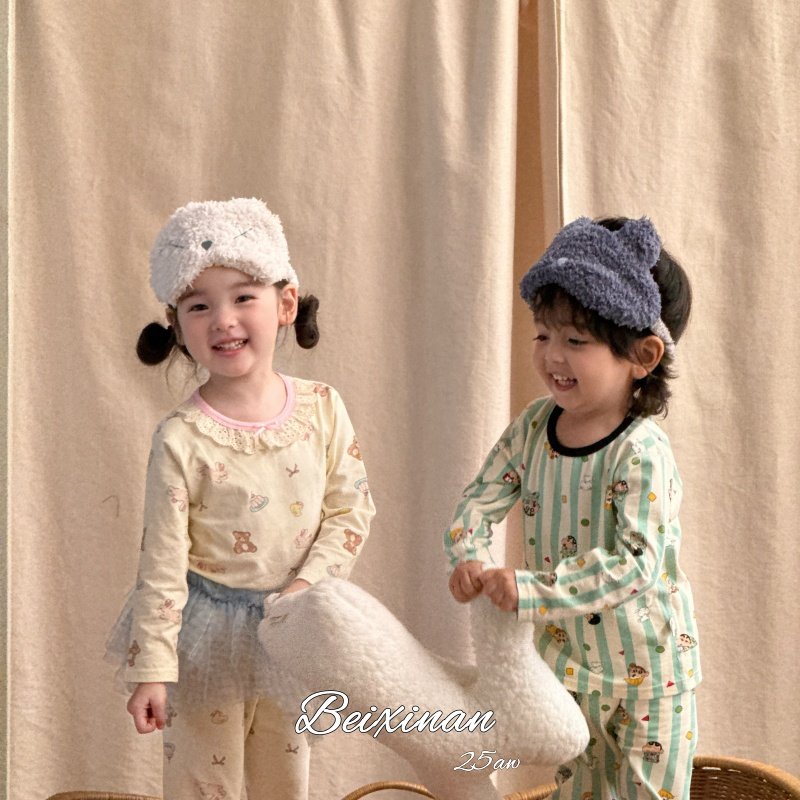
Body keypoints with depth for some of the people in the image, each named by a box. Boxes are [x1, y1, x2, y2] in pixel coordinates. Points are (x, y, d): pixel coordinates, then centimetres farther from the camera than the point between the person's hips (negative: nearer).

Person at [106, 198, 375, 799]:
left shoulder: (322, 409, -9)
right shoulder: (181, 440, -19)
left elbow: (351, 509, -2)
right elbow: (162, 563, -16)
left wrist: (307, 585, -15)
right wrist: (150, 670, -15)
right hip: (209, 636, -3)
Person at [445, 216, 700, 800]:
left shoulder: (642, 454, -26)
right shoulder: (535, 425, -5)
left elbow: (636, 563, -33)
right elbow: (481, 501, 0)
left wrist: (531, 589, -39)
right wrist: (470, 558, -22)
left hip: (645, 665, -6)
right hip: (567, 657, 6)